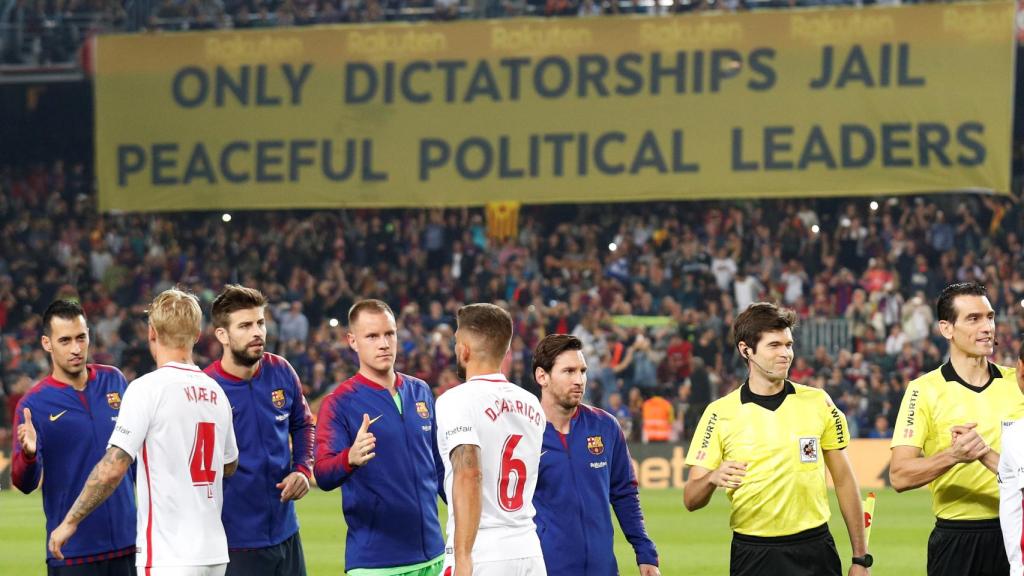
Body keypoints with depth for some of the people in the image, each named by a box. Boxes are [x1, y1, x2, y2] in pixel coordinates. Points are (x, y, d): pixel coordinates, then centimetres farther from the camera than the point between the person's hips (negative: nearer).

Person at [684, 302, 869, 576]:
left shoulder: (817, 402, 3)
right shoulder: (720, 413, -2)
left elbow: (844, 481, 8)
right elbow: (691, 500, -3)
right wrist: (712, 478, -26)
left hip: (814, 552, 1)